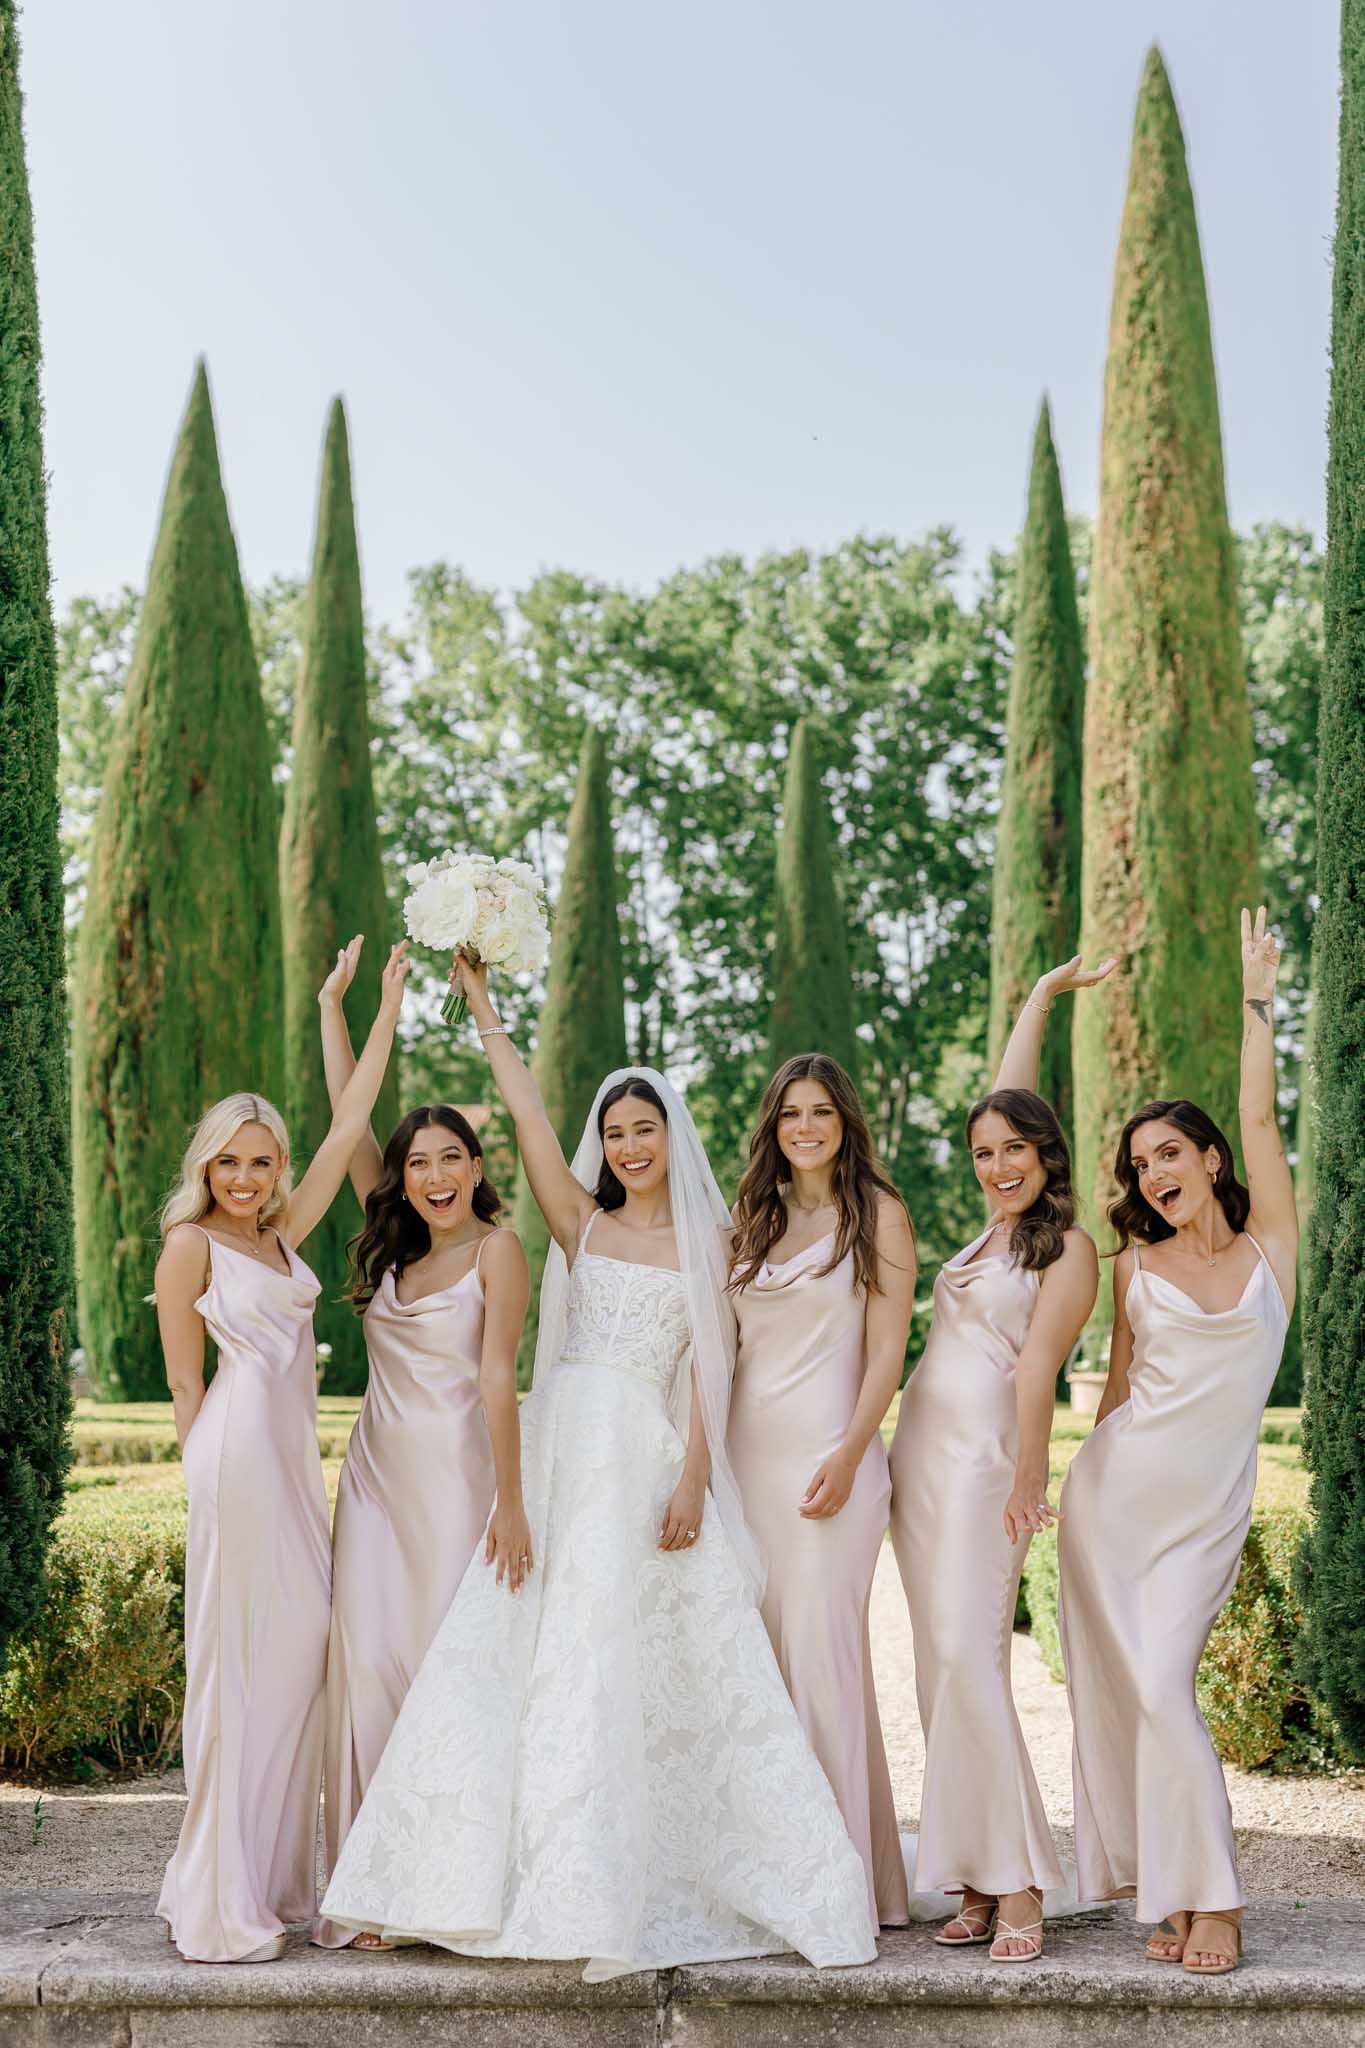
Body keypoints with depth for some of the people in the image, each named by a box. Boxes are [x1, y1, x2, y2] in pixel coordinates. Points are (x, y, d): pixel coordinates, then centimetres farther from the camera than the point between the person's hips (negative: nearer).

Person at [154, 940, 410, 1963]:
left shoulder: (283, 1234, 14)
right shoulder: (190, 1244, -3)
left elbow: (348, 1127, 14)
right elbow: (184, 1385, -1)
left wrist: (390, 1007, 15)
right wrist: (212, 1478, 1)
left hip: (296, 1455, 7)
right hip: (240, 1448, -7)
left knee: (302, 1648, 6)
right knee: (243, 1658, -5)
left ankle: (275, 1879, 15)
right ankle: (220, 1905, 1)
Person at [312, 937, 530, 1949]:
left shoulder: (497, 1247, -5)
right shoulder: (394, 1248, 11)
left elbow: (498, 1375, -13)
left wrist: (510, 1502, -18)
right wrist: (333, 1003, 13)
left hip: (456, 1477, -5)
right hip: (378, 1474, 5)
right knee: (371, 1662, 0)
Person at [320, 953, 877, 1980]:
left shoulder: (707, 1240, 7)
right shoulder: (581, 1221, 12)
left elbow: (709, 1368, 2)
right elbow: (527, 1110, 6)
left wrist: (693, 1479, -9)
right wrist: (481, 1000, 6)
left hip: (652, 1460, -2)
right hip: (564, 1451, 3)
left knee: (624, 1664, -6)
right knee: (516, 1652, -2)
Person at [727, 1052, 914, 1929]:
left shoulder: (878, 1214, 0)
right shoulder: (755, 1219, 16)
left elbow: (887, 1350, -6)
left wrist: (847, 1457, -16)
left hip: (827, 1452, -6)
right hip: (748, 1454, 6)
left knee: (822, 1652, -8)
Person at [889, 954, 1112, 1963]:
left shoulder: (1068, 1246, -4)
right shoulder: (998, 1225, 16)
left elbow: (1037, 1366, -14)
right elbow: (1004, 1103, 25)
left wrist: (1026, 1479, -21)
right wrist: (1043, 994, 31)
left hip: (985, 1457, -8)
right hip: (920, 1452, 8)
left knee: (969, 1655, -17)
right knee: (941, 1665, 5)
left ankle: (1017, 1886, -13)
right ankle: (976, 1877, 8)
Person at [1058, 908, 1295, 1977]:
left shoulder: (1271, 1247, 4)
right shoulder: (1137, 1266, 7)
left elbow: (1259, 1119, -1)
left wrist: (1259, 995, 2)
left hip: (1210, 1510, -2)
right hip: (1115, 1490, 2)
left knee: (1162, 1689, -11)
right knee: (1122, 1690, -1)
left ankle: (1210, 1898, 0)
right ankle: (1171, 1886, 9)